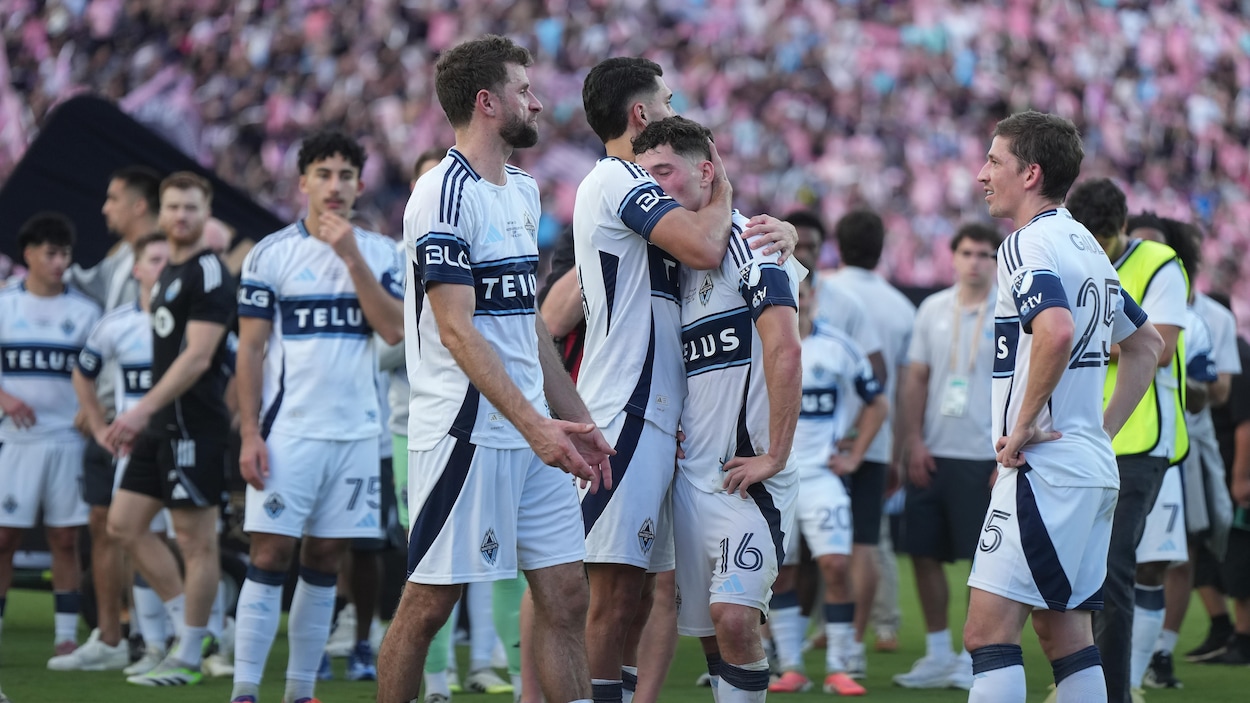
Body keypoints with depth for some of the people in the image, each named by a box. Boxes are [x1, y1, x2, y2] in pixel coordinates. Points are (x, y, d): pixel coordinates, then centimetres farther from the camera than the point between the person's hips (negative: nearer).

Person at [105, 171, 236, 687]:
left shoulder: (208, 274, -11)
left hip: (194, 424, -10)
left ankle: (188, 657, 0)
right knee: (124, 524, 9)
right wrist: (144, 418, 21)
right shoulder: (169, 273, 18)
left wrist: (144, 409, -22)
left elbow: (196, 357, -19)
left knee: (196, 539, -4)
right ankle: (187, 622, 15)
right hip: (163, 426, 10)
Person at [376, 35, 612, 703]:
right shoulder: (446, 195, -13)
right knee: (429, 603, -2)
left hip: (531, 435, 9)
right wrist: (536, 425, -24)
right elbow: (456, 330, -19)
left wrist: (577, 421, 18)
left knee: (566, 593, 5)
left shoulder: (522, 191, 16)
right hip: (466, 437, -9)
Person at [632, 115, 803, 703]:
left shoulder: (747, 245, -9)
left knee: (734, 617, -17)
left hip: (744, 473, -7)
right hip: (690, 473, 8)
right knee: (710, 629, 7)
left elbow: (785, 350, -18)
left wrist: (774, 455, -17)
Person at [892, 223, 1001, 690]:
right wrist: (913, 440, 2)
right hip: (932, 454, 5)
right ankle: (938, 655, 15)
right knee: (924, 553, 5)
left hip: (984, 458, -5)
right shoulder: (933, 310, 10)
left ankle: (976, 656, 6)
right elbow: (916, 380, 13)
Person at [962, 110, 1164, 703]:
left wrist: (1024, 425, -21)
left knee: (988, 632, -12)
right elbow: (1147, 344, 28)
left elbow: (1058, 330, -31)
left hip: (1044, 470, -10)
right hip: (1093, 466, 10)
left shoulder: (1029, 244, -12)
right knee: (1065, 630, 12)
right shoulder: (1086, 246, 18)